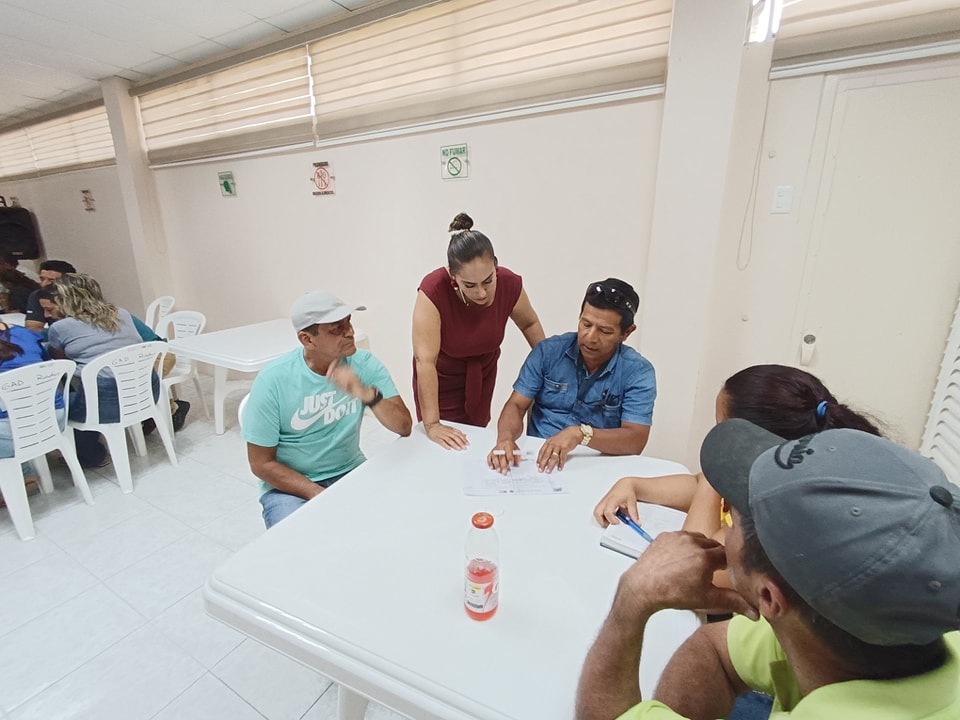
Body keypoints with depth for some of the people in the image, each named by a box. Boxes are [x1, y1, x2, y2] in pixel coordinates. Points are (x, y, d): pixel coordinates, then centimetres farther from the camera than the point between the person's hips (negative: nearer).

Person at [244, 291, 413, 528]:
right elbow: (261, 463, -10)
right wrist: (320, 495, -19)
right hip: (289, 485, -2)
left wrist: (367, 394, -36)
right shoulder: (273, 381, -18)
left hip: (350, 472, 2)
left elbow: (404, 427, -18)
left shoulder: (364, 364, -12)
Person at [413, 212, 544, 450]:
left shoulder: (510, 284, -24)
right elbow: (425, 360, -36)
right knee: (446, 447, 3)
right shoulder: (433, 290, -35)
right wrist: (431, 424, -36)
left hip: (483, 373, 3)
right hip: (441, 377, -3)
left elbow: (530, 324, -2)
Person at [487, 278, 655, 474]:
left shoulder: (638, 372, -7)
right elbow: (517, 405, -4)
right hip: (538, 459, 0)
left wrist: (581, 433, -31)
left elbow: (636, 440, -14)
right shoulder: (548, 351, -2)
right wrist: (505, 438, -26)